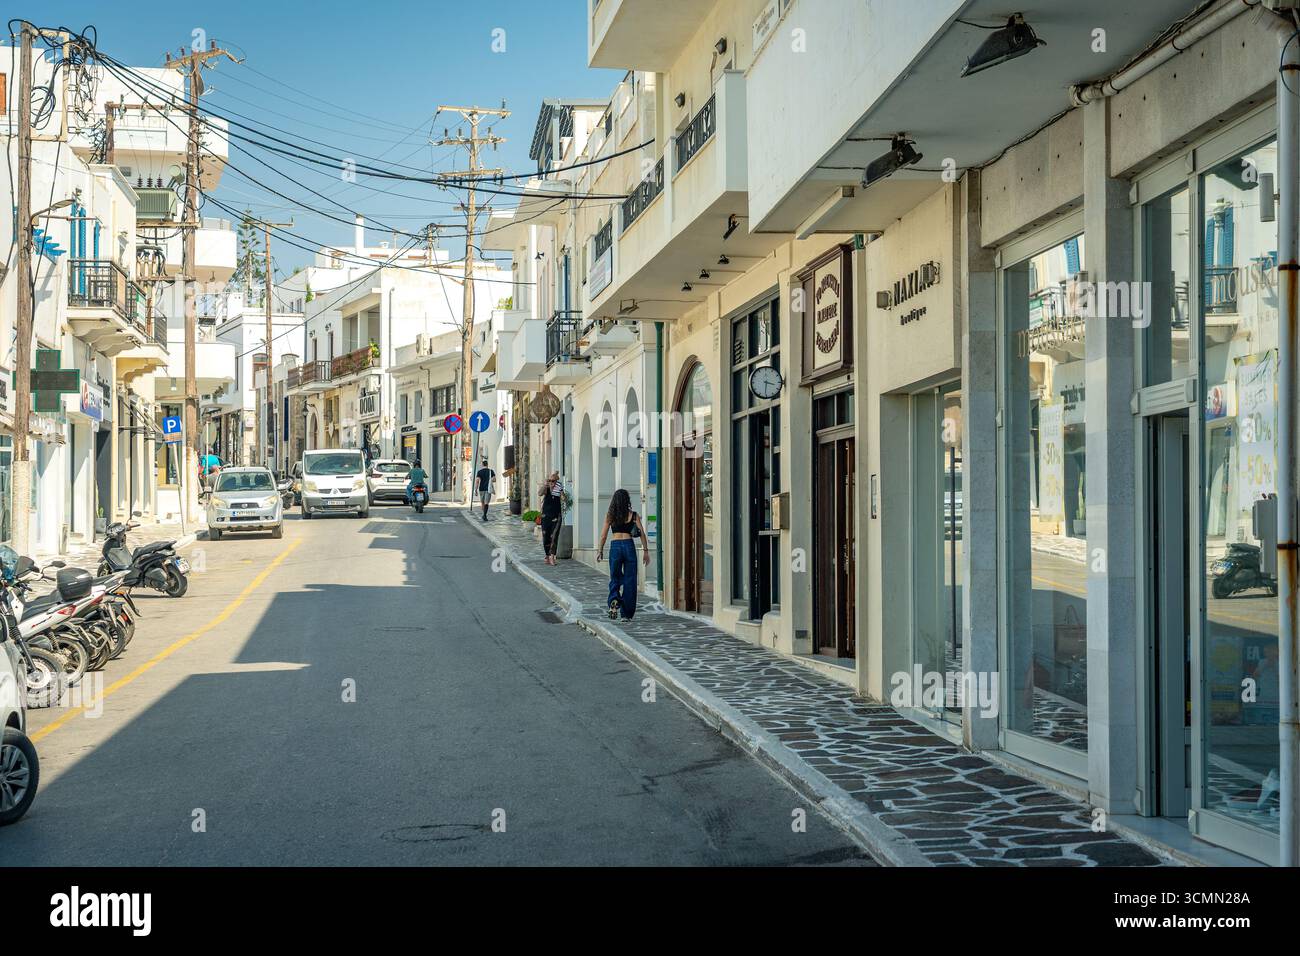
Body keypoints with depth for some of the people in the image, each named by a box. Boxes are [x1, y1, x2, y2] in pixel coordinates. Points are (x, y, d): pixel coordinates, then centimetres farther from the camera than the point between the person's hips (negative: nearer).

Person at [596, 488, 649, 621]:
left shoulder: (610, 515, 2)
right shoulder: (633, 515, 1)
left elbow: (603, 535, 3)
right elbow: (642, 534, -1)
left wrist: (600, 551, 12)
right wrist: (646, 551, 6)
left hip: (615, 546, 1)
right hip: (629, 545, -1)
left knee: (615, 578, 14)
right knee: (629, 580, 6)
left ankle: (614, 600, -16)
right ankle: (626, 614, 6)